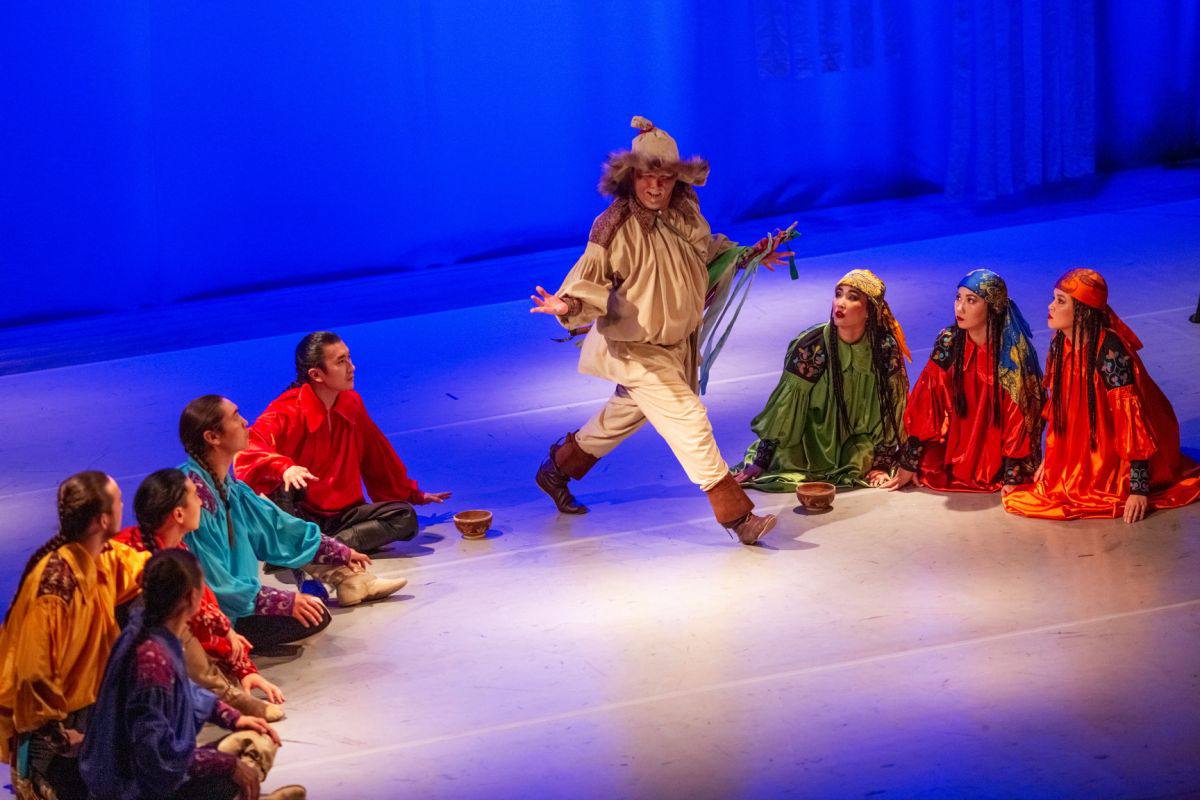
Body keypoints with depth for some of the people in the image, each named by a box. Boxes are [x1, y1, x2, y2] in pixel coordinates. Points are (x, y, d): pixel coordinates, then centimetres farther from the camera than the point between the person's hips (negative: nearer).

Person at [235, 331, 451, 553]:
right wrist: (284, 468, -49)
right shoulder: (286, 410, -14)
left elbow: (378, 453, 20)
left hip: (342, 514, 6)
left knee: (405, 517, -18)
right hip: (297, 517, -6)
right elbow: (246, 453, -31)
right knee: (284, 484, -35)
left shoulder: (352, 404, 5)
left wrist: (414, 494, 28)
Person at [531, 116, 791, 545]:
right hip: (636, 348, -8)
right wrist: (569, 305, -41)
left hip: (676, 341, 8)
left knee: (626, 413, 26)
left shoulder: (684, 213, -5)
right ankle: (737, 515, -9)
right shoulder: (615, 227, -24)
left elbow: (707, 251, 17)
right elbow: (590, 280, -22)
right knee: (689, 419, -14)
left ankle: (558, 469, 47)